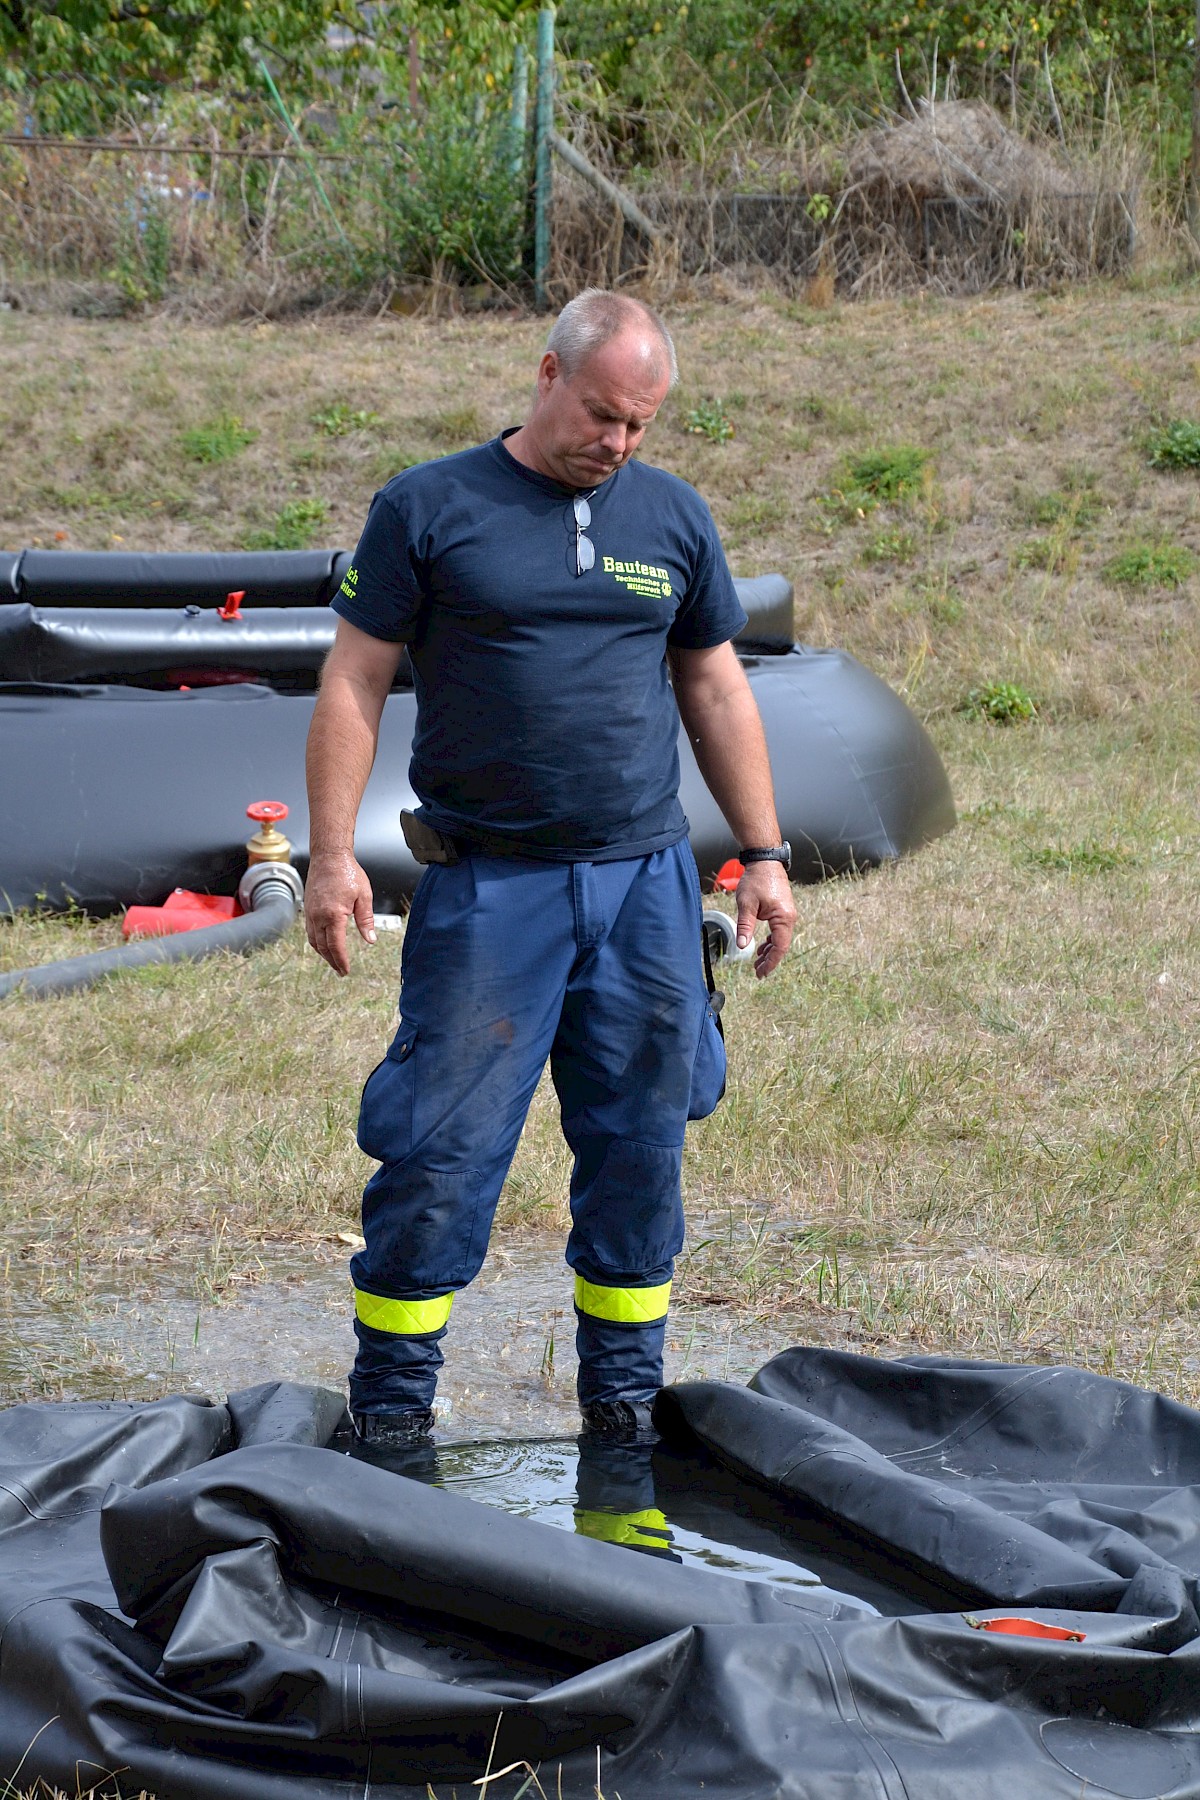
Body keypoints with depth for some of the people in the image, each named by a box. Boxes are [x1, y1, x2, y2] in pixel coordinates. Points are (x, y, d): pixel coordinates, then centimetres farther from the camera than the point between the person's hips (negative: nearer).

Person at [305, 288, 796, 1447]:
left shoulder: (673, 517, 11)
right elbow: (353, 685, 0)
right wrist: (332, 853, -8)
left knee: (640, 1147, 7)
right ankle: (390, 1412, 5)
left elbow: (715, 688, 18)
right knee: (441, 1148, -5)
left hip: (644, 883, 4)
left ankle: (625, 1397, 20)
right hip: (486, 885, -4)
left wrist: (763, 853, 14)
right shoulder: (429, 510, -1)